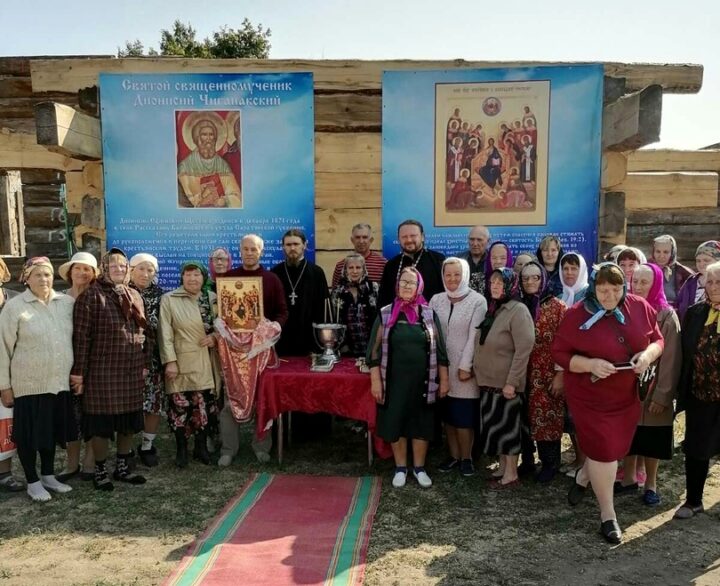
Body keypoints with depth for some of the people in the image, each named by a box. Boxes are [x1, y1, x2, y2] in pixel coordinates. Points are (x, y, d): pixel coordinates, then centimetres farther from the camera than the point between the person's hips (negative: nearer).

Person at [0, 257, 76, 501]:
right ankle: (33, 482, 24)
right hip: (29, 384, -3)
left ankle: (48, 475, 33)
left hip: (60, 381, 3)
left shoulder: (67, 302, 1)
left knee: (52, 430, 16)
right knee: (29, 433, 8)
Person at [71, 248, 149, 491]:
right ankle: (100, 471, 19)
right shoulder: (91, 295, -8)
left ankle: (122, 467, 27)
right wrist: (79, 371, -13)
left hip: (131, 370, 6)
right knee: (102, 422, 4)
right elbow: (81, 336, -11)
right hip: (103, 370, -6)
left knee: (129, 421, 13)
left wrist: (144, 363, 13)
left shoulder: (134, 296, 12)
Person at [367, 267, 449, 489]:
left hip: (422, 380, 1)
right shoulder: (385, 314, -2)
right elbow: (375, 350, -3)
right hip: (394, 380, -1)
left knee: (421, 424, 10)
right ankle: (400, 468, 26)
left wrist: (443, 380, 2)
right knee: (395, 423, 8)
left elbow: (440, 350, 4)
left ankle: (419, 468, 28)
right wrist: (375, 381, -8)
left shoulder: (429, 314, 1)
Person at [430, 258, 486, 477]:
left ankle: (466, 458, 17)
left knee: (464, 416, 0)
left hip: (464, 367, -4)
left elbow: (474, 336, -10)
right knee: (447, 414, 11)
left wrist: (465, 366, -14)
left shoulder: (478, 301, -6)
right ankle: (454, 456, 25)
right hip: (441, 366, 4)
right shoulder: (436, 300, 6)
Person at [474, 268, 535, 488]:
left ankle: (511, 474, 14)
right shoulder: (492, 309, 11)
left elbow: (524, 348, -21)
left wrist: (512, 382, -22)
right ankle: (503, 468, 27)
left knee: (506, 426, 2)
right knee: (495, 426, 14)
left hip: (506, 382, -8)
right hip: (489, 380, 8)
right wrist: (479, 371, 13)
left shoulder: (518, 310, -14)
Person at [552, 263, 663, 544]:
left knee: (616, 448, 17)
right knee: (603, 451, -1)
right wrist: (590, 364, -27)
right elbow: (559, 353, -13)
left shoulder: (640, 308, -5)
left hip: (627, 395, 5)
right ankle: (608, 515, 19)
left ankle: (583, 477, 49)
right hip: (590, 396, -4)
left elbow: (657, 339, 6)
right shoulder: (577, 315, -16)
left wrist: (648, 354, -16)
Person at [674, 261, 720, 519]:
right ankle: (693, 501, 27)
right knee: (695, 449, 10)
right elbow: (685, 354, 3)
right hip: (699, 395, 3)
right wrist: (682, 391, 1)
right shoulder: (694, 313, 1)